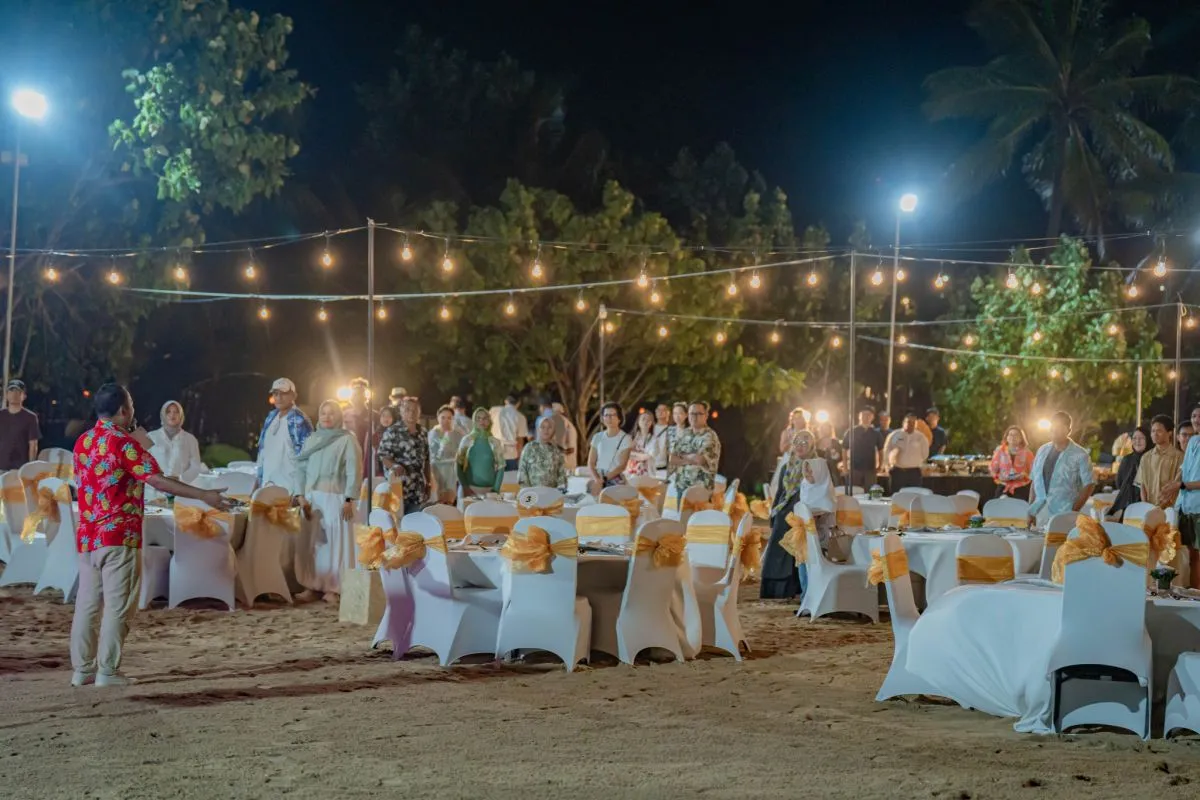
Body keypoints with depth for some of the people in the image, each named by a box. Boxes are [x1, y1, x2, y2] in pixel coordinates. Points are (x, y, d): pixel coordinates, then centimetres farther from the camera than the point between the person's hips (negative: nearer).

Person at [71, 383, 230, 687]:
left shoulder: (83, 442, 12)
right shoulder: (123, 443, -12)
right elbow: (157, 480, -20)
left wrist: (138, 447, 20)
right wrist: (204, 495, -19)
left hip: (87, 535, 8)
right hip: (119, 536, -8)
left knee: (87, 604, 10)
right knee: (117, 606, -2)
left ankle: (82, 669, 12)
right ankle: (107, 671, -2)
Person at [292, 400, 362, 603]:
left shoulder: (347, 439, 1)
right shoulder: (311, 440, 14)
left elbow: (354, 471, -5)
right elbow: (301, 468, 12)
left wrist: (349, 500, -12)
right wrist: (300, 495, -1)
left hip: (336, 498, -4)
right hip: (312, 498, 5)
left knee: (335, 542, -4)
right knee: (310, 542, 2)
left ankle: (333, 588, -1)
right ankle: (313, 586, 7)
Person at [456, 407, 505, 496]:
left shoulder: (495, 442, 4)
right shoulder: (466, 440, 3)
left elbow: (501, 467, 4)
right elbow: (459, 465, 3)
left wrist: (496, 489, -6)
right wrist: (465, 486, -5)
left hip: (490, 490, 0)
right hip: (469, 490, 0)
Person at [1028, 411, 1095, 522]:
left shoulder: (1080, 455, -4)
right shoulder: (1042, 451, 11)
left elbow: (1089, 485, -6)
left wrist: (1073, 512, -12)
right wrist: (1031, 511, 9)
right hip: (1040, 515, 4)